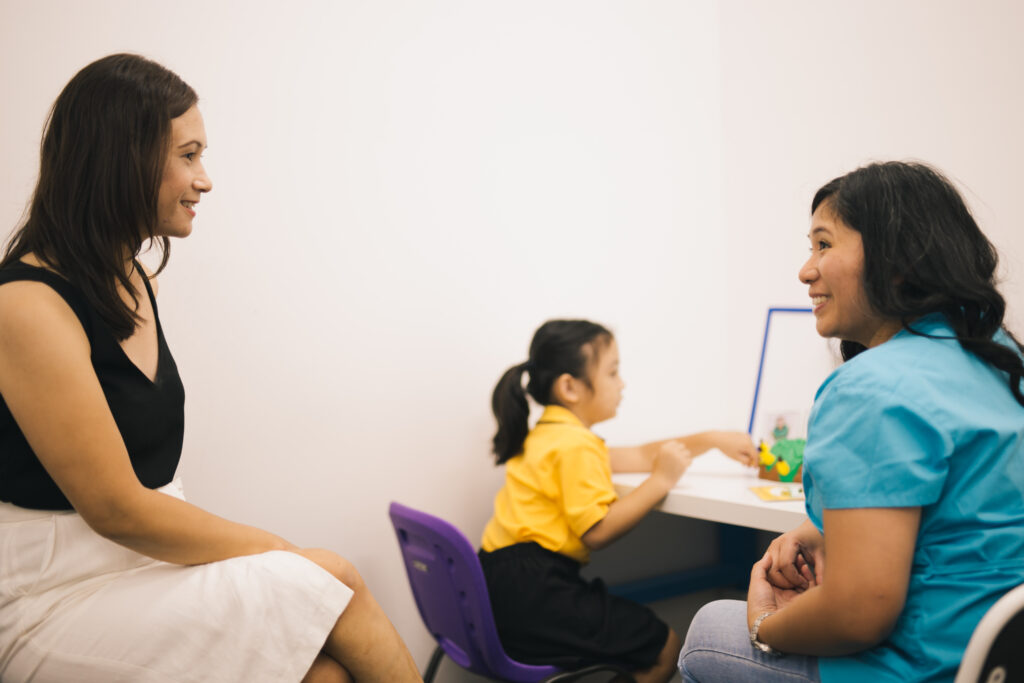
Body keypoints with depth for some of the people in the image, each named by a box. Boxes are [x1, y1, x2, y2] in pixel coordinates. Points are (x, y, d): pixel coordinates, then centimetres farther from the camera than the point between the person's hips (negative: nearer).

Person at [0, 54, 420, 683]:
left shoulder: (136, 284, 11)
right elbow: (115, 509, -17)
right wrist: (287, 552, -10)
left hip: (144, 556, 7)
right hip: (58, 590, -7)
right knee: (334, 586, -19)